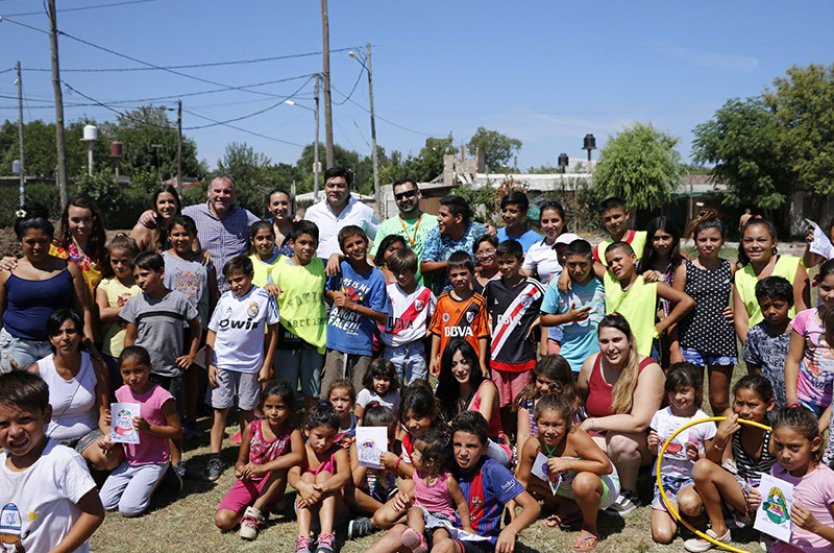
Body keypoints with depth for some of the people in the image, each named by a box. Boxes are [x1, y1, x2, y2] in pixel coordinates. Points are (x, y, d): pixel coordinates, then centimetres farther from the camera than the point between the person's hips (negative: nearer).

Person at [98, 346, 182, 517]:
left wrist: (148, 428, -27)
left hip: (153, 463, -6)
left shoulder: (161, 397, -20)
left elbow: (176, 431, -15)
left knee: (128, 508, -12)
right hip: (128, 461, 6)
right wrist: (110, 437, -8)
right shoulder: (121, 394, -1)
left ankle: (158, 479, 11)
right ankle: (137, 482, 21)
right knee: (104, 503, 0)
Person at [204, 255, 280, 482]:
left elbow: (273, 331, -2)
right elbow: (212, 331, 5)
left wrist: (267, 366, -3)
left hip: (250, 364, -1)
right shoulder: (225, 298, 0)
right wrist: (210, 364, -2)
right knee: (220, 410, 5)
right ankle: (215, 458, 14)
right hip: (223, 363, 1)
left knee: (247, 412, 11)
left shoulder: (263, 297, -7)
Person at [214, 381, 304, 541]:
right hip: (249, 483, 1)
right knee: (222, 520, -22)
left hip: (271, 488, -1)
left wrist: (263, 468, -41)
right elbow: (241, 461, 1)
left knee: (282, 465, -33)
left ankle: (255, 511, -22)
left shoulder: (292, 432, -15)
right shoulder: (252, 428, -9)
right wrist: (241, 470, -25)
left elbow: (298, 456, -37)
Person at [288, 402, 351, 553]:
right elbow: (292, 475, -22)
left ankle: (326, 539, -44)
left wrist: (321, 488, -45)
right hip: (306, 507, 1)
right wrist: (302, 486, -46)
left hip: (332, 508, -1)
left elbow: (345, 475, -28)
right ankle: (303, 540, -45)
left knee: (324, 475, -25)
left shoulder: (338, 452, -7)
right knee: (307, 477, -25)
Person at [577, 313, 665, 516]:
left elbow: (639, 422, -28)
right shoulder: (592, 364, -6)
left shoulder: (648, 369, -19)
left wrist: (592, 423, -23)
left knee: (619, 439, -35)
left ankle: (629, 494, -6)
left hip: (640, 447, -3)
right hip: (602, 444, 4)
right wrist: (579, 427, -2)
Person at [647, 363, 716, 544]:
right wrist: (652, 446, -11)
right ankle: (674, 509, 14)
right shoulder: (661, 416, 0)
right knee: (662, 535, -17)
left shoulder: (704, 422, -6)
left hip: (692, 479, -2)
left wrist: (698, 457, -20)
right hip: (665, 477, 2)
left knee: (687, 502, -39)